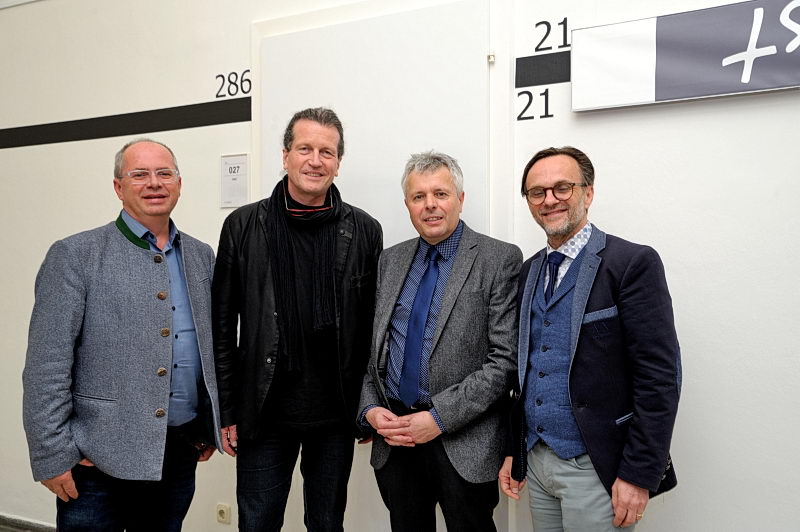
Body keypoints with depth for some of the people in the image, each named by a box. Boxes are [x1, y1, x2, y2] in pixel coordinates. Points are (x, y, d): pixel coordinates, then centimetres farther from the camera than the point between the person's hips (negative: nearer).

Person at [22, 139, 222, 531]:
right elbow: (46, 366, -9)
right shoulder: (75, 255, -6)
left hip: (181, 453, 4)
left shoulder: (201, 257, 8)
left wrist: (211, 427, 12)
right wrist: (51, 455, -11)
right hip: (99, 455, -4)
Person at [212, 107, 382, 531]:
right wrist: (226, 411, -1)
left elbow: (373, 326, 4)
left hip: (336, 416, 1)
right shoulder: (243, 226, -1)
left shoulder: (364, 231, 0)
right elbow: (223, 328, 0)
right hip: (264, 414, 0)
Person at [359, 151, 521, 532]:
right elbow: (370, 346, 11)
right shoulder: (389, 261, 9)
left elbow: (506, 358, -13)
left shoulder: (499, 260, -7)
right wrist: (370, 409, -4)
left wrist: (440, 417, -17)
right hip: (394, 438, 5)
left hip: (464, 442, -4)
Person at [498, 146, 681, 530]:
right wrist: (513, 450, 12)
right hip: (536, 460, 6)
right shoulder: (529, 272, 9)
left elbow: (659, 377, -15)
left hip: (594, 469, -6)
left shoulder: (632, 263, -11)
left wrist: (638, 475, -17)